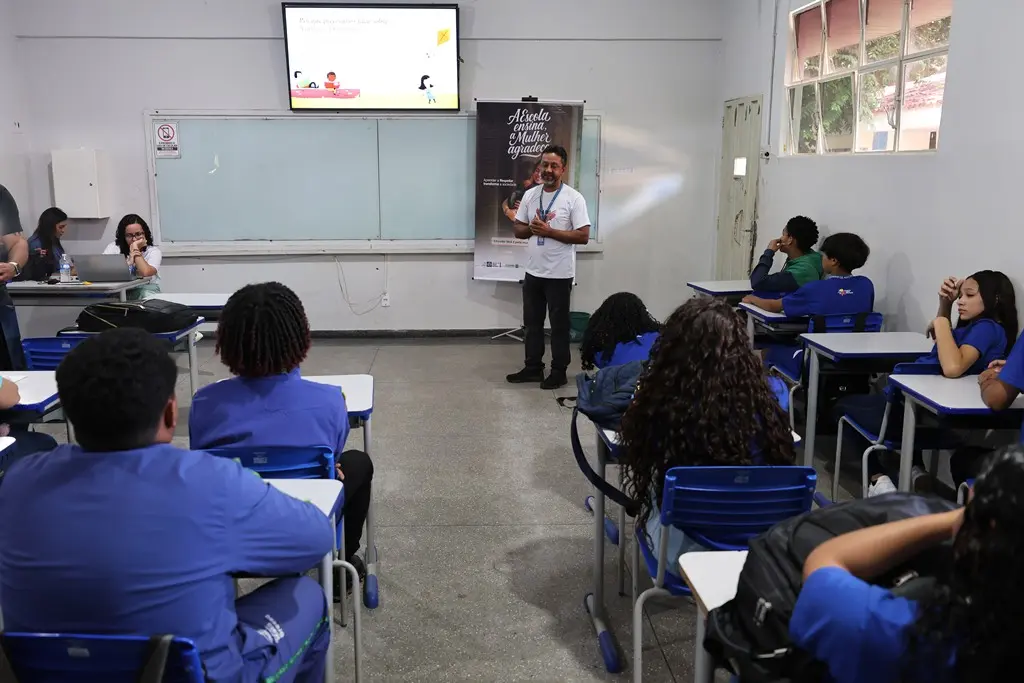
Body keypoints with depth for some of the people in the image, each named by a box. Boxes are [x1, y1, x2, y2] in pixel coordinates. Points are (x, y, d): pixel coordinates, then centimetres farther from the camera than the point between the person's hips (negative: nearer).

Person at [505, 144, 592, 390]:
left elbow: (583, 236, -16)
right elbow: (518, 230, 11)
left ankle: (559, 372, 17)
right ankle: (533, 368, 27)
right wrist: (532, 228, -12)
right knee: (532, 323, 14)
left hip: (559, 274, -6)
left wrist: (549, 231, -20)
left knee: (559, 325, 6)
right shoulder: (530, 195, 6)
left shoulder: (573, 198, -11)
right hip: (533, 272, 6)